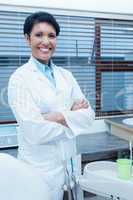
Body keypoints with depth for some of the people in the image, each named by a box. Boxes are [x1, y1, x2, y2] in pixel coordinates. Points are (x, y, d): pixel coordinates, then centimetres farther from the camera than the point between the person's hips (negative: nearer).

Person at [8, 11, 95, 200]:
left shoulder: (66, 75, 4)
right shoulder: (19, 78, -12)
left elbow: (88, 115, -2)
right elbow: (34, 131, -20)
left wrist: (61, 117, -18)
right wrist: (73, 114, -10)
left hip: (70, 162, 5)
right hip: (40, 168, -5)